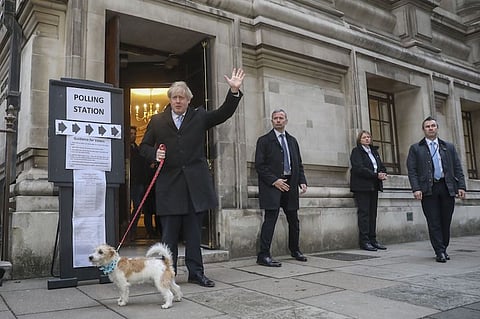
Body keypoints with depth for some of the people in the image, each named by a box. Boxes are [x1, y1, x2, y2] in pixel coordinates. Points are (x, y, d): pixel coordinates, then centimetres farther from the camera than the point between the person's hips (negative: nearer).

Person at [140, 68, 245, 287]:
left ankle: (196, 273, 19)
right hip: (169, 185, -1)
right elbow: (144, 146, 13)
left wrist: (234, 91, -12)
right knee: (169, 234, 4)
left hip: (195, 184, 1)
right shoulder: (157, 121, 10)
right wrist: (154, 154, -9)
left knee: (194, 232, 9)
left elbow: (223, 113, 1)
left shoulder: (199, 117, 11)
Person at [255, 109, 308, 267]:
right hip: (272, 185, -6)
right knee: (270, 218, -11)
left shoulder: (292, 141, 17)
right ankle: (264, 255, -6)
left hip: (290, 184, 6)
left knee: (294, 220, 14)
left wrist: (302, 181, 3)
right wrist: (274, 180, -15)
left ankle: (294, 250, 34)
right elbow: (259, 165, -7)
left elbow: (299, 164, 18)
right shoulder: (264, 140, 0)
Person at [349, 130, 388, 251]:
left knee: (373, 213, 6)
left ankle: (372, 240, 10)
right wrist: (376, 175, -18)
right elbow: (359, 168, -14)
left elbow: (381, 166, 17)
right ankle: (364, 241, -5)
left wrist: (383, 173, -6)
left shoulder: (374, 151, 20)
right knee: (363, 213, -7)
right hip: (361, 186, -7)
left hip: (374, 186, 7)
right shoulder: (356, 151, -2)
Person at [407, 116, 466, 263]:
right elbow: (412, 170, 0)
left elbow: (458, 168, 12)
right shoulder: (415, 148, 7)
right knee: (434, 222, -3)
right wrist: (416, 188, -11)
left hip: (447, 188, 3)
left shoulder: (449, 147, 15)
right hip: (428, 189, -2)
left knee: (446, 222, 7)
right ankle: (439, 252, 2)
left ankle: (444, 249, 21)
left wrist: (461, 186, 1)